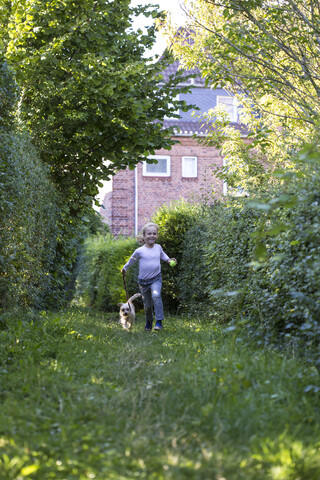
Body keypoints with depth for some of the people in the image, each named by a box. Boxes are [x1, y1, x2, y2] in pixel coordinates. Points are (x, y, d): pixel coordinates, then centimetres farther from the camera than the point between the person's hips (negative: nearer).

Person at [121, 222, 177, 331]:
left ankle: (159, 322, -25)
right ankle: (148, 322, 37)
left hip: (156, 279, 0)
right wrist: (124, 269, 19)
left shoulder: (158, 247, -1)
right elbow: (131, 260, 8)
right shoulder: (139, 251, -12)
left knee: (156, 296, -28)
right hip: (143, 281, 0)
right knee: (147, 304, 9)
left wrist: (168, 259, 9)